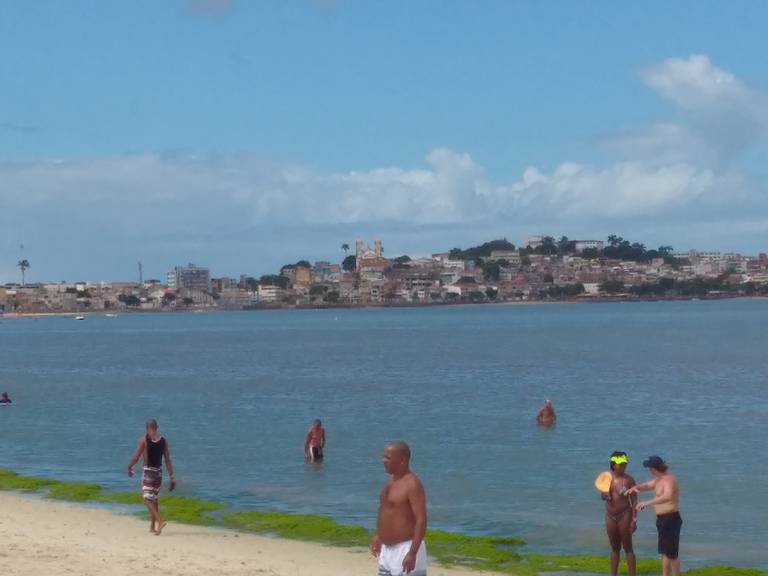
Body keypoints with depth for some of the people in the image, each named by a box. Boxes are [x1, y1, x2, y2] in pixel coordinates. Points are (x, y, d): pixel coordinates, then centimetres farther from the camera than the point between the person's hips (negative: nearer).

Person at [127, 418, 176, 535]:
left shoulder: (144, 439, -9)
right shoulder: (163, 441, 4)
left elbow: (136, 456, -7)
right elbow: (168, 460, 3)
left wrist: (129, 467, 11)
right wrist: (172, 477, 5)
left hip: (148, 472, -5)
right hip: (159, 472, 5)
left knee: (147, 499, -5)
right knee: (154, 498, 18)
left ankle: (160, 520, -24)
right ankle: (152, 526, 23)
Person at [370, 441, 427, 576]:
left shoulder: (412, 484, -18)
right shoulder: (391, 480, 11)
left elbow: (421, 520, -23)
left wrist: (412, 553, -27)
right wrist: (378, 536, 24)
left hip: (405, 549, -10)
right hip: (387, 549, 10)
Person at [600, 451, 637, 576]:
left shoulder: (628, 479, -8)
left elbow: (634, 500, -8)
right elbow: (603, 496, 13)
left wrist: (634, 519, -13)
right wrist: (604, 496, -12)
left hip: (624, 515, -4)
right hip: (610, 516, 4)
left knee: (628, 548, -1)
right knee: (614, 548, 13)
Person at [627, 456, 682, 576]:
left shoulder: (669, 480, -21)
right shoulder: (659, 480, 11)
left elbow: (667, 497, -39)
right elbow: (647, 485, 26)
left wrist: (648, 503, -44)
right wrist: (635, 488, 4)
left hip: (671, 519, -11)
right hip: (663, 519, 11)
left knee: (672, 553, -6)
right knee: (665, 551, 18)